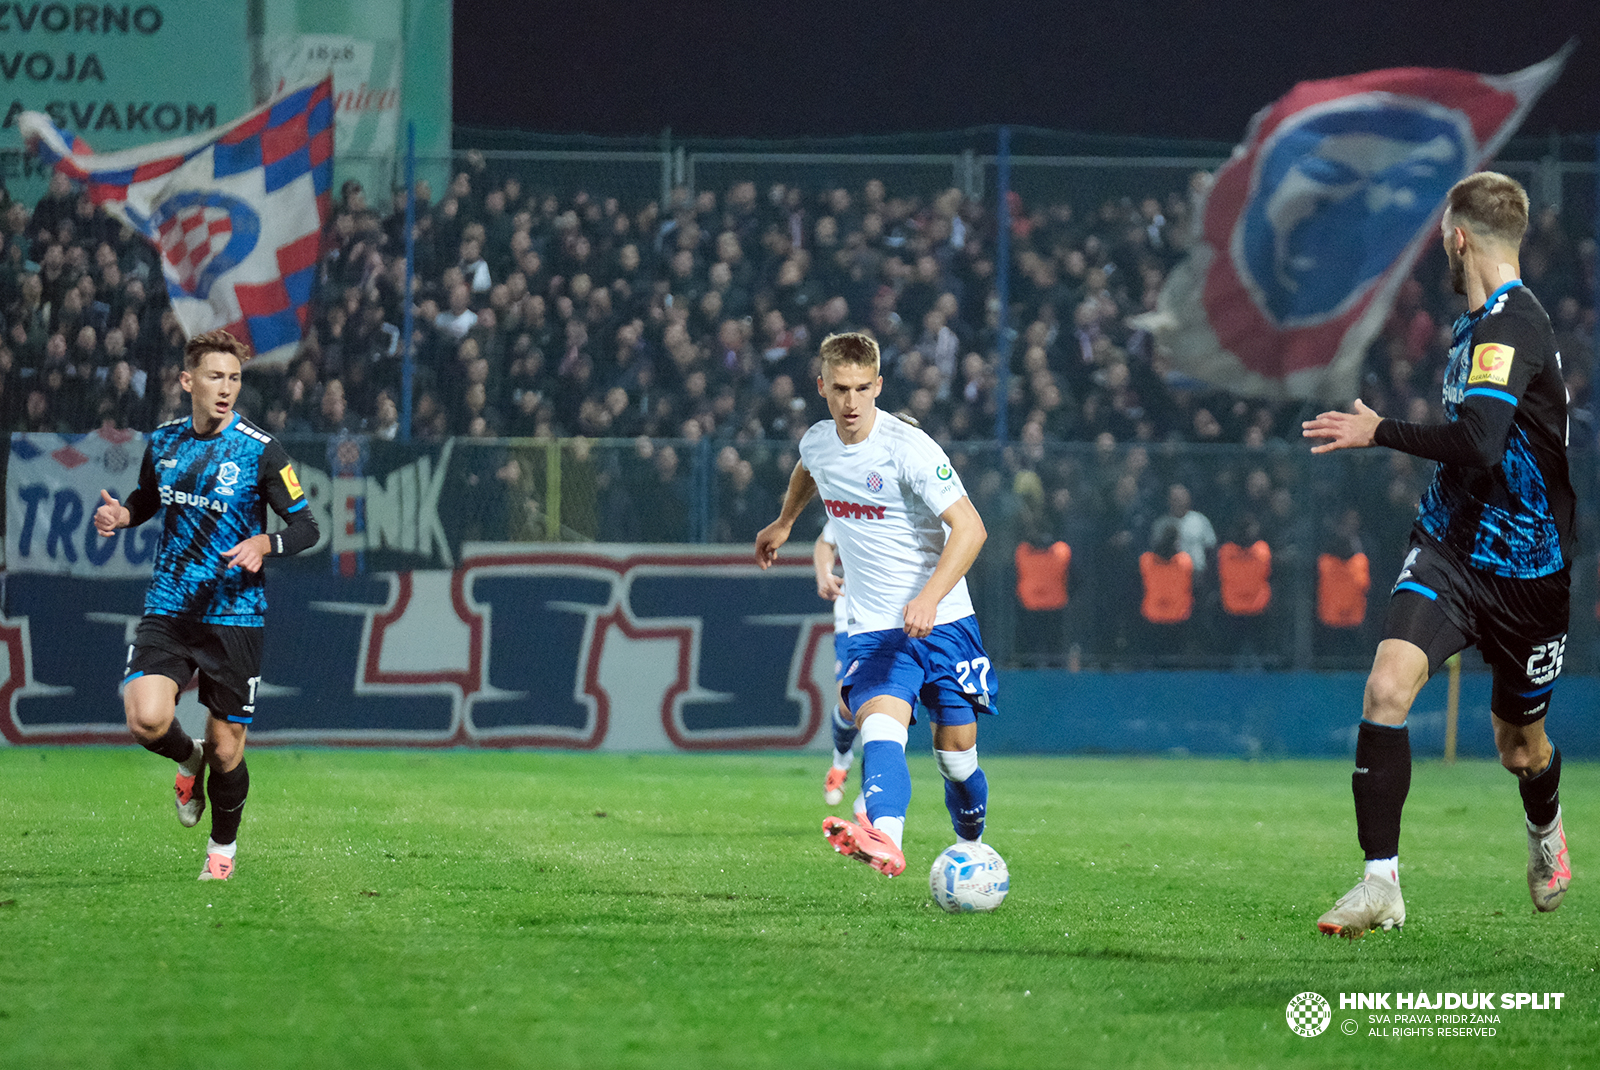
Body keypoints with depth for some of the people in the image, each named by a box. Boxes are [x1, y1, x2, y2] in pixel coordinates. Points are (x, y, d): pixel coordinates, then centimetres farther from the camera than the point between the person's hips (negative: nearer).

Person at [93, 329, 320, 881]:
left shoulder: (261, 451, -7)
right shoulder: (163, 441, 5)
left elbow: (306, 526, -3)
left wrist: (265, 544, -24)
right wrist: (122, 514, 2)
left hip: (234, 615, -2)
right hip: (168, 609, 2)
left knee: (226, 749, 2)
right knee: (146, 719, -21)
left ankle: (223, 847, 30)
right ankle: (189, 760, 16)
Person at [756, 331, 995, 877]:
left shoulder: (908, 447, -16)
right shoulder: (817, 442, 3)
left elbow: (969, 528, -22)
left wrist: (927, 598, -33)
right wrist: (784, 522, 44)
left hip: (942, 623, -3)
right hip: (874, 629, 3)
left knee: (956, 753, 1)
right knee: (880, 725, -25)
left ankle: (972, 849, 27)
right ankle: (884, 839, -50)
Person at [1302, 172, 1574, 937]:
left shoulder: (1512, 325, -20)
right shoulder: (1479, 324, 8)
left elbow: (1478, 444, -33)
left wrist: (1379, 432, -22)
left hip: (1526, 570, -6)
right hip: (1449, 549, 6)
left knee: (1519, 742, 14)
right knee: (1386, 687, -19)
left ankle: (1546, 830, 50)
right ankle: (1380, 884, -17)